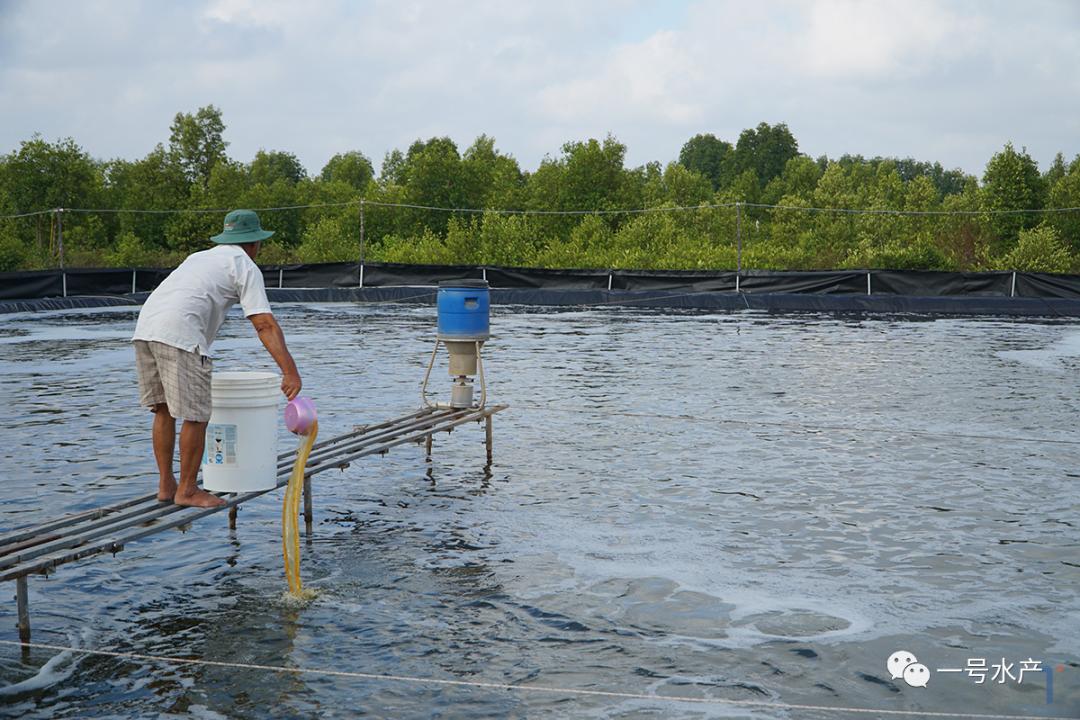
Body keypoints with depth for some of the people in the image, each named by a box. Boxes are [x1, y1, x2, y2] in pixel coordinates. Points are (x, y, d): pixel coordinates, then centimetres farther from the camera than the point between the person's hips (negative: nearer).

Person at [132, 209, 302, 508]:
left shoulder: (199, 257, 32)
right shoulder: (245, 267, 8)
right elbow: (265, 324, -4)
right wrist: (290, 371, -11)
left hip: (145, 326, 8)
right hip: (180, 335, -8)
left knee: (163, 410, 17)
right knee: (195, 415, 0)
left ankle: (165, 484, 22)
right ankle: (187, 490, 7)